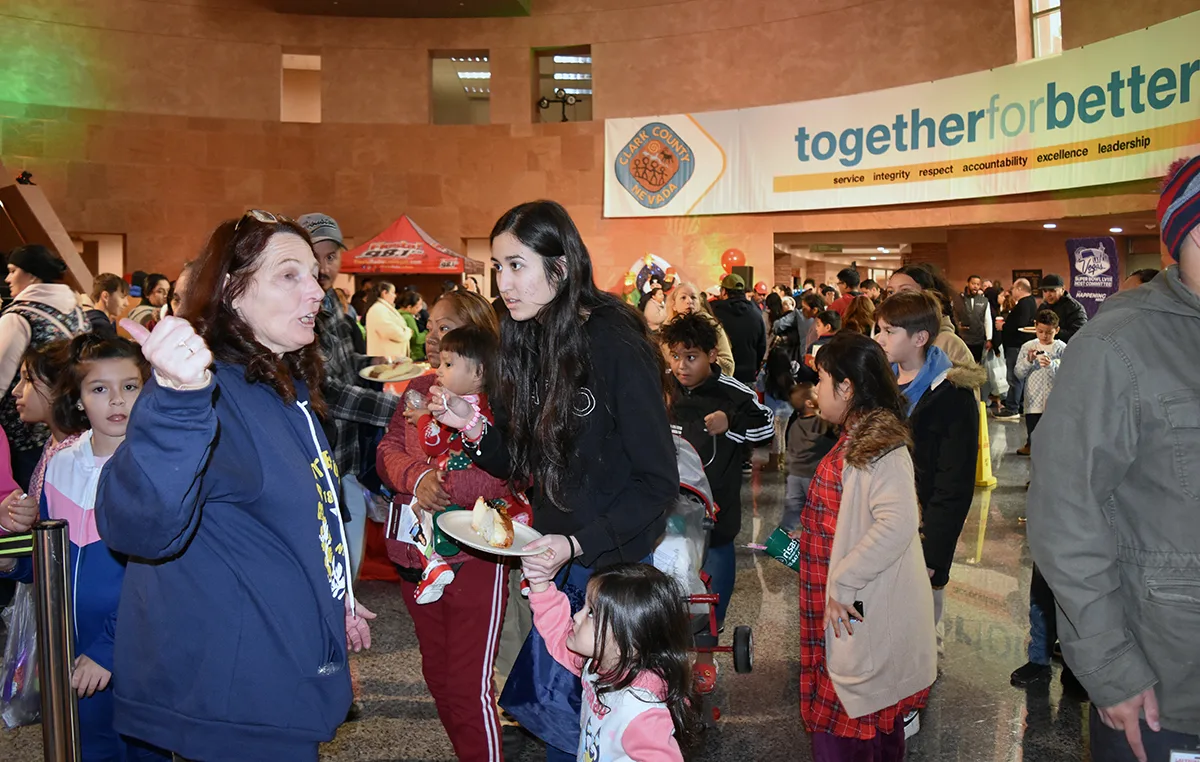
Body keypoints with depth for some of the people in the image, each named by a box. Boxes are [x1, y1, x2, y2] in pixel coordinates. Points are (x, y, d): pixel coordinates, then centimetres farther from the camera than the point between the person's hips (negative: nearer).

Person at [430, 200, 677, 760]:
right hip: (551, 560, 6)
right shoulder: (532, 342, 2)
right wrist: (471, 425, -11)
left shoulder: (615, 347, -19)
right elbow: (522, 464, 7)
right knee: (548, 702, 16)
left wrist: (579, 543, -25)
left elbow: (658, 481, -17)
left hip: (612, 562, -6)